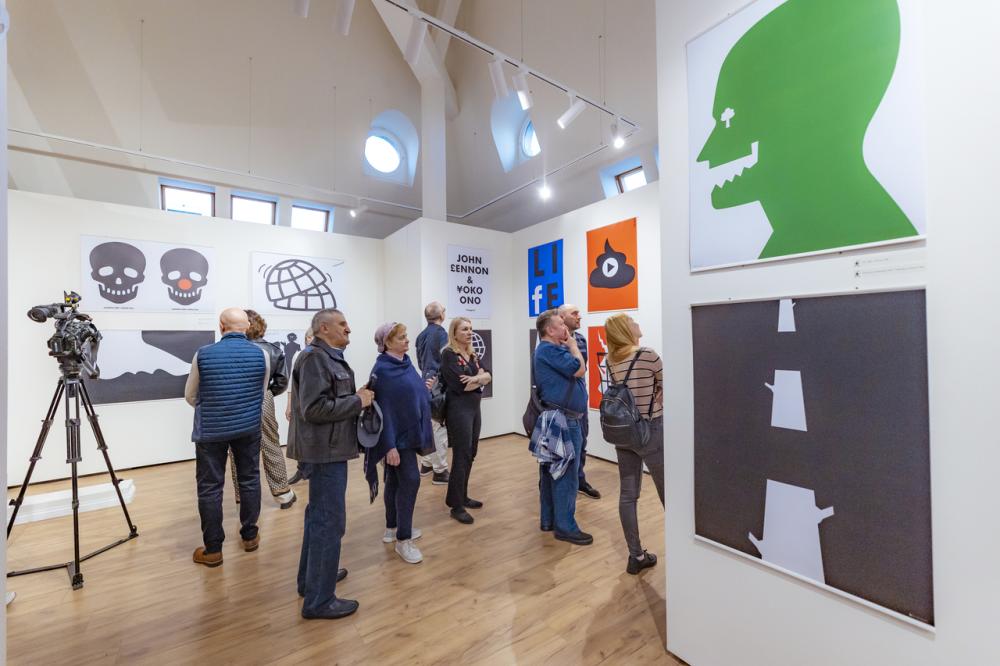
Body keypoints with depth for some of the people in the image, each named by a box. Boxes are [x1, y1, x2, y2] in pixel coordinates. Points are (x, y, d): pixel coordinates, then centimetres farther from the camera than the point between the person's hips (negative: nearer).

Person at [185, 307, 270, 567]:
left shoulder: (203, 354, -8)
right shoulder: (261, 354, -6)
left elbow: (190, 397, 5)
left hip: (211, 430, -1)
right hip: (249, 428, 2)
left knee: (210, 487, 8)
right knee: (250, 480, 14)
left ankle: (212, 549, 17)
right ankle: (250, 536, 27)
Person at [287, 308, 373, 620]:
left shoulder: (331, 358, 14)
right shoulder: (314, 358, -18)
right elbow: (315, 408, -26)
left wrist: (356, 398, 5)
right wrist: (358, 401, -18)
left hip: (329, 448, 11)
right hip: (325, 451, -11)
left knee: (319, 515, 22)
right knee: (330, 521, -2)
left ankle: (311, 577, 39)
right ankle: (319, 600, 12)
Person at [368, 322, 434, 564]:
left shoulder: (406, 363, 6)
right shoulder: (382, 369, -18)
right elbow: (382, 408, -20)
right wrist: (389, 445, -21)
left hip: (409, 432, 8)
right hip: (397, 436, -8)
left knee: (396, 480, 18)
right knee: (410, 480, -6)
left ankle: (392, 528, 33)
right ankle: (403, 539, 9)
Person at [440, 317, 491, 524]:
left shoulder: (472, 355, 13)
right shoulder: (449, 354, -10)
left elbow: (489, 376, 3)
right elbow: (462, 385, -20)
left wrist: (476, 378, -17)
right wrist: (480, 377, -5)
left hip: (475, 408, 8)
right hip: (459, 409, -8)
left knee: (470, 455, 14)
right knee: (461, 456, -2)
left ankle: (463, 496, 29)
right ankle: (456, 506, 11)